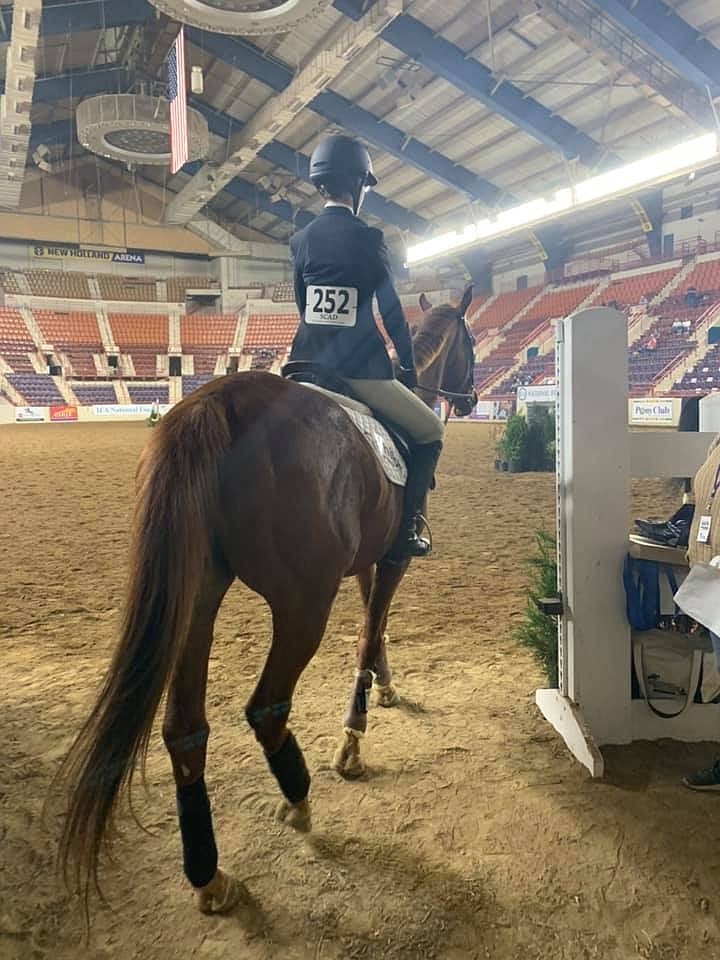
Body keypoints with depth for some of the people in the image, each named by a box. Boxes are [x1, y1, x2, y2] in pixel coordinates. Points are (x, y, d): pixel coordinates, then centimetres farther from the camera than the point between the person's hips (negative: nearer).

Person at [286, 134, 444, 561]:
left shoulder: (301, 240, 9)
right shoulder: (367, 238, -9)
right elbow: (392, 310, -6)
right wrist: (410, 366, 5)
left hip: (310, 362, 7)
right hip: (360, 367, -6)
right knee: (431, 432, 12)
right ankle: (406, 528, 4)